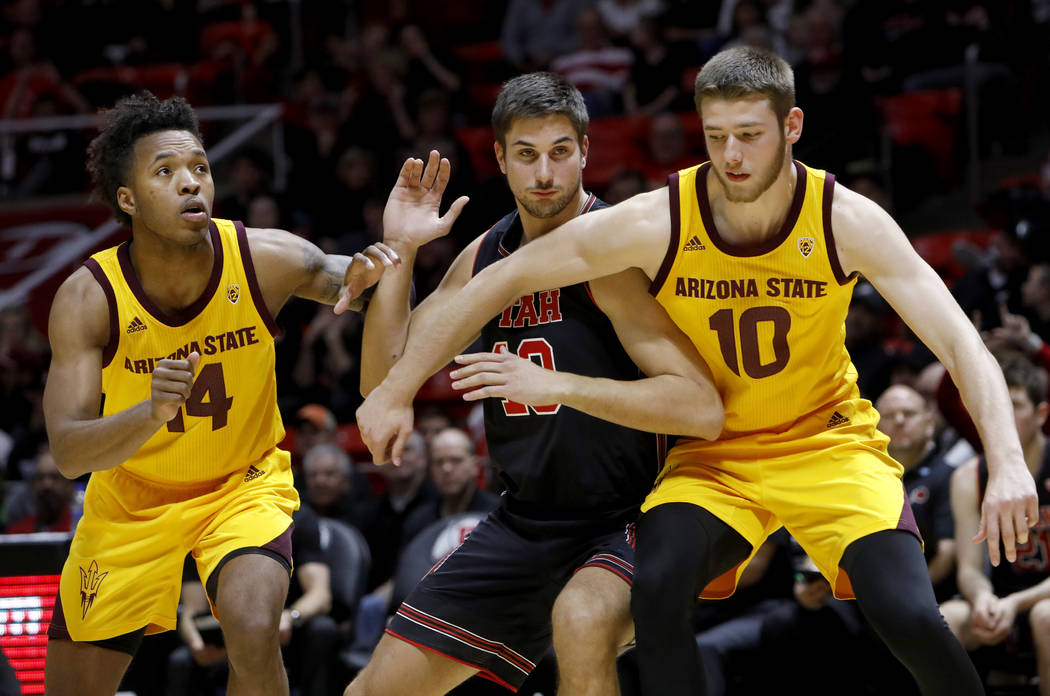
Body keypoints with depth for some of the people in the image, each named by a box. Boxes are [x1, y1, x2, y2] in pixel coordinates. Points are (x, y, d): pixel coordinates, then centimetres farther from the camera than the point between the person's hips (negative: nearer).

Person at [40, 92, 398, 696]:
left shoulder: (267, 259, -22)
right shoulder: (88, 298, -24)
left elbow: (338, 277, -3)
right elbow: (68, 452, -29)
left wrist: (364, 279, -30)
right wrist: (153, 412, -50)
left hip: (245, 481, -1)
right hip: (131, 497, 1)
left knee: (255, 634, -30)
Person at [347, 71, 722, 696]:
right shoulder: (486, 256, 6)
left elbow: (703, 409, -26)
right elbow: (384, 379, 8)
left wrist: (555, 384, -34)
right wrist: (399, 250, -4)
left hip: (627, 522, -7)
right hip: (525, 523, 7)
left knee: (581, 623, -40)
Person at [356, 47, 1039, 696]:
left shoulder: (847, 222, -17)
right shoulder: (658, 222, -18)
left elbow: (960, 341, -19)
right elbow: (501, 281, -10)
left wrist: (1008, 464, -34)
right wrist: (396, 391, -11)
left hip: (830, 444, 0)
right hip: (712, 456, 1)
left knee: (909, 618, -21)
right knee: (658, 589, -29)